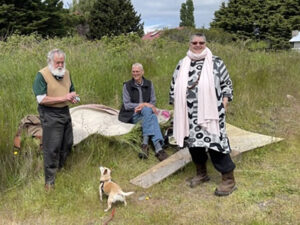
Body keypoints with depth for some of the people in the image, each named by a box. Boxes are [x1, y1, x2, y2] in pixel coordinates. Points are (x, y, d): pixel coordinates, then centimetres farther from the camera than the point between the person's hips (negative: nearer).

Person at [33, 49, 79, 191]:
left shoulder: (66, 73, 7)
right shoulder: (42, 75, -14)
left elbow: (72, 90, 20)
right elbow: (41, 99, -19)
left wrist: (73, 97, -4)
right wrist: (63, 98, -22)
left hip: (65, 112, 7)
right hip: (50, 115, -7)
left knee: (67, 144, 16)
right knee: (52, 148, -5)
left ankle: (59, 167, 39)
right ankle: (49, 181, 7)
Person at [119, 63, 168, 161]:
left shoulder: (149, 84, 10)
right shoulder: (127, 85, 3)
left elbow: (153, 102, 8)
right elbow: (126, 105, -3)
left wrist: (141, 107, -12)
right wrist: (144, 104, -14)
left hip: (146, 113, 3)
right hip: (132, 115, -2)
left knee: (149, 113, -36)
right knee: (149, 113, -35)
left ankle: (145, 145, -43)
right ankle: (158, 148, -45)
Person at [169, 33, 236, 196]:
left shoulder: (216, 62, 2)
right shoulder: (182, 64, 11)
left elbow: (227, 84, 6)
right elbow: (174, 86, 17)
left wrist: (223, 104, -5)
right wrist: (176, 106, 11)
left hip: (209, 112, -4)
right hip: (189, 114, 4)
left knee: (215, 142, -8)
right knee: (193, 142, 10)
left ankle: (229, 180, 4)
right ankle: (201, 174, 31)